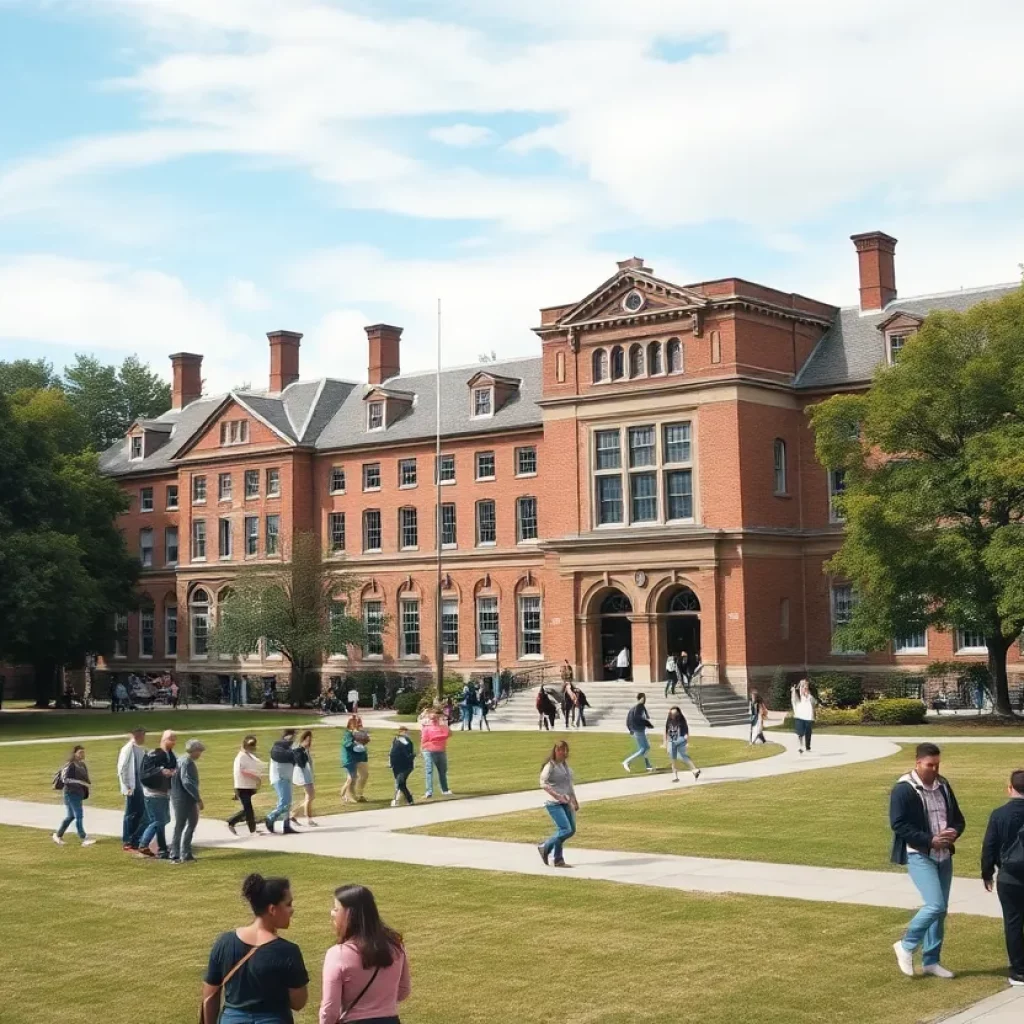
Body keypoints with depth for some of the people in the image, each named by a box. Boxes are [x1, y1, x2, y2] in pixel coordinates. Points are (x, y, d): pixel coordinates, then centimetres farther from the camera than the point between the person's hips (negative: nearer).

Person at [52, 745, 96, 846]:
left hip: (79, 793, 9)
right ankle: (84, 839, -7)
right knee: (79, 816, -9)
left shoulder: (83, 765, 10)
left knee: (70, 816, 16)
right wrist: (80, 782, -25)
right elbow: (65, 779, -21)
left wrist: (87, 784, -1)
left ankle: (57, 835, 29)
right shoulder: (70, 765, -14)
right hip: (71, 793, -9)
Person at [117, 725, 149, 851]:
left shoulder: (142, 749, 10)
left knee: (140, 813, 10)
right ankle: (127, 842, 9)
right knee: (131, 814, 1)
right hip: (132, 787, -7)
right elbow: (121, 769, -13)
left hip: (142, 786, 7)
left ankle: (135, 840, 19)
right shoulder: (128, 749, -12)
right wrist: (126, 787, -14)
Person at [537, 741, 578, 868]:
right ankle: (545, 847, 6)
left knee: (572, 830, 5)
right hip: (554, 803, -8)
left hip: (565, 803, 8)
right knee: (565, 830, -14)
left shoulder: (565, 764, 14)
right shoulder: (550, 766, -10)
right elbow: (543, 783, -19)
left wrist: (575, 800, 21)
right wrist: (557, 795, -26)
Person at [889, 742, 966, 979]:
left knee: (941, 910, 10)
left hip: (944, 856, 7)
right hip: (919, 855, -7)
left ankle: (931, 960, 21)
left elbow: (958, 818, 15)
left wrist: (954, 832, -8)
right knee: (935, 905, -17)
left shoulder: (943, 786, 9)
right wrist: (930, 839, -22)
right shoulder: (903, 790, -12)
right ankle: (906, 946, 4)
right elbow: (899, 825, -17)